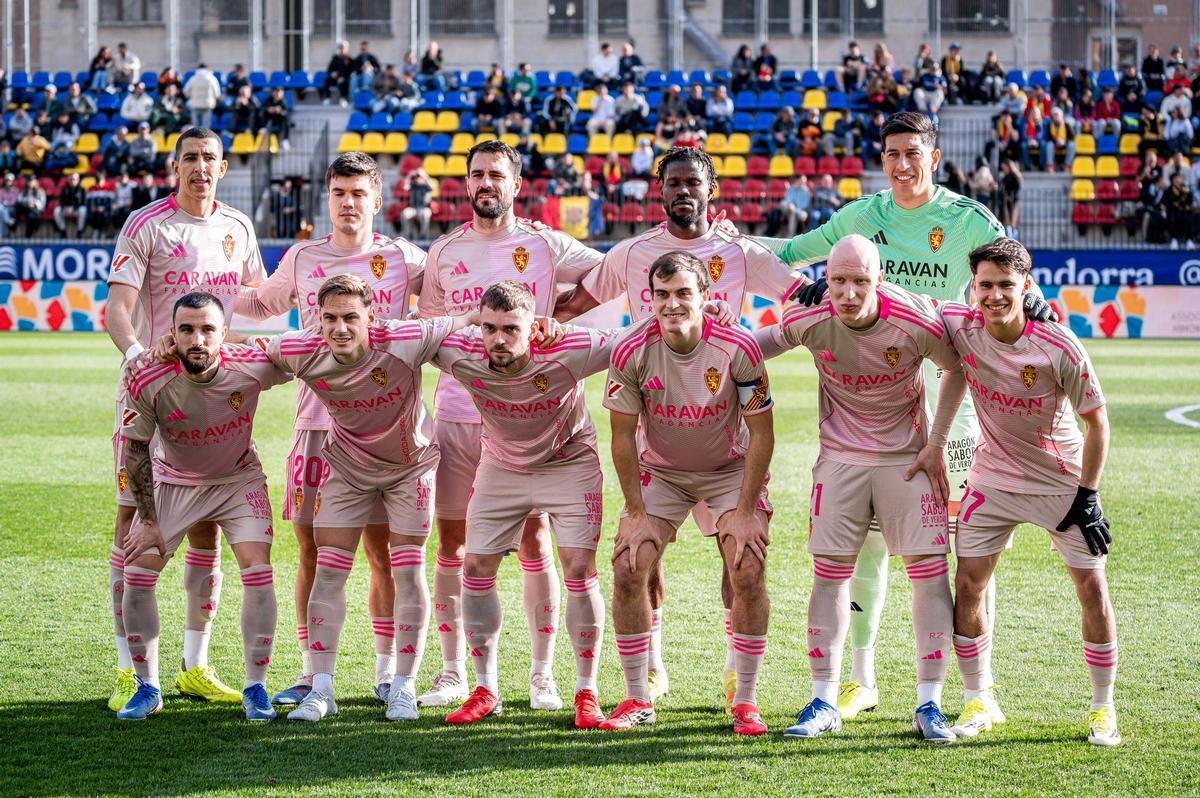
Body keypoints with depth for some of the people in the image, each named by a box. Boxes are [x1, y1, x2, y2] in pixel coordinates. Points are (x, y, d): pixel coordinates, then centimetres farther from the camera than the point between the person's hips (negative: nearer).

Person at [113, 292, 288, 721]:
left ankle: (255, 688, 0)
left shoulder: (252, 366, -29)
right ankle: (147, 688, 10)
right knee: (137, 575, -8)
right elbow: (135, 449, -14)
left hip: (239, 480, 0)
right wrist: (148, 520, -12)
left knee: (258, 573, -15)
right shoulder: (148, 379, -28)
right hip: (173, 481, 0)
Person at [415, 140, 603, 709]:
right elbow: (426, 327, 18)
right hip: (456, 411, 2)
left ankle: (542, 675, 7)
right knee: (452, 543, 3)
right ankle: (453, 673, 11)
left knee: (534, 540, -1)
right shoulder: (444, 251, 9)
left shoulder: (544, 245, 1)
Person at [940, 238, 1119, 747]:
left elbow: (1096, 421, -12)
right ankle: (978, 700, 13)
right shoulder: (960, 327, -16)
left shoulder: (1060, 348, -23)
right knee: (967, 586, -3)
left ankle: (1103, 707, 10)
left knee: (1093, 588, -5)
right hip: (993, 478, 3)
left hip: (1063, 482, -2)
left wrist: (1087, 495, -13)